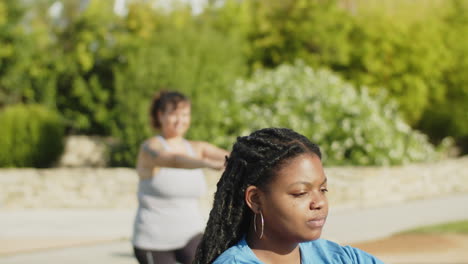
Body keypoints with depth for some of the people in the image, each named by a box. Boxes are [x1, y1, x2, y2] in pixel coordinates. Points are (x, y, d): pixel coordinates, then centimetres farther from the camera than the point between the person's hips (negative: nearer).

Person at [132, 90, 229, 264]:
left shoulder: (198, 149, 7)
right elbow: (173, 160, -32)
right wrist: (209, 163, -51)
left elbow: (229, 157, -10)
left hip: (190, 233, 4)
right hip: (154, 240, -3)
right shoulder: (151, 147, -10)